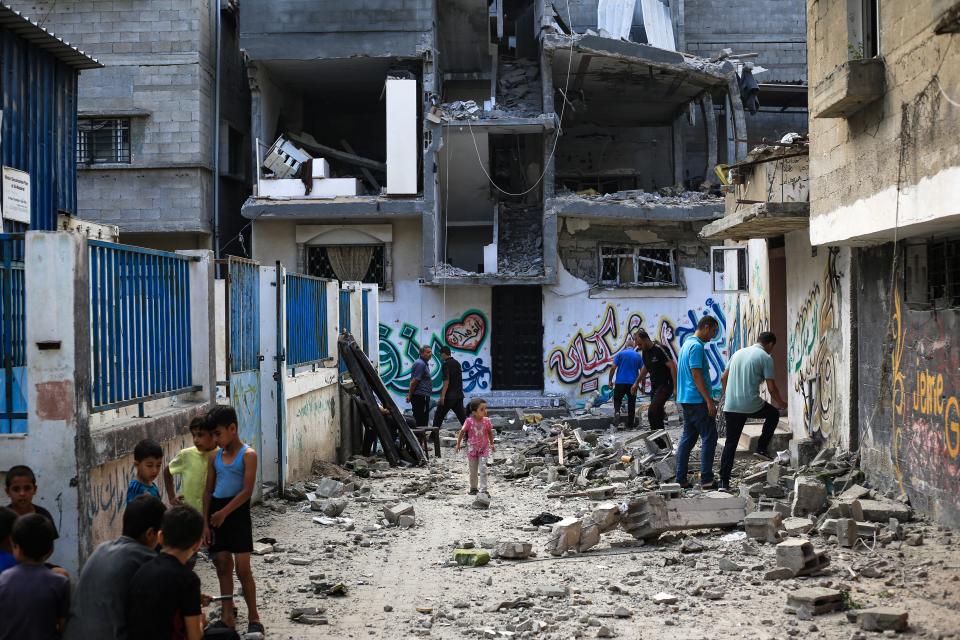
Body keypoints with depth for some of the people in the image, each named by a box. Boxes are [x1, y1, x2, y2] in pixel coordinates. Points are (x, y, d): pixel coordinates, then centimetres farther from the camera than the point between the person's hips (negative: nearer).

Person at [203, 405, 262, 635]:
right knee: (222, 566, 10)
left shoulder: (248, 455, -9)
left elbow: (247, 490, -15)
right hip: (217, 514, 6)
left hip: (237, 514, -6)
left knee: (242, 568, -6)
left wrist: (224, 512, -17)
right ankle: (228, 613, 20)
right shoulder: (215, 457, 9)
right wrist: (205, 523, 7)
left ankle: (253, 617, 3)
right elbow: (208, 491, 11)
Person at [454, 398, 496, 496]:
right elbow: (462, 432, -3)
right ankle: (473, 488, 28)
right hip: (472, 449, 0)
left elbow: (490, 432, 7)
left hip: (483, 448, 0)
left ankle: (483, 489, -10)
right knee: (473, 471, 11)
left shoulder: (486, 421, -9)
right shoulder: (469, 421, -15)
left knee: (483, 469, -12)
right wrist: (458, 445, 1)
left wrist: (492, 444, 12)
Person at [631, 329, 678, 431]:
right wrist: (636, 383, 29)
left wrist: (676, 387, -25)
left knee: (652, 412, -21)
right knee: (657, 415, 6)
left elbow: (673, 366, -20)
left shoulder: (659, 350, -16)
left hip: (665, 385, -8)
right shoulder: (645, 352, 10)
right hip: (655, 387, 8)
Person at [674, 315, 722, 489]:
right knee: (709, 439, -5)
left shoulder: (687, 344, 16)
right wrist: (709, 401, -20)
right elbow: (696, 375, -20)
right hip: (697, 400, -10)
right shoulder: (697, 346, -15)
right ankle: (706, 479, -6)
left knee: (687, 438, 10)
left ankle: (681, 479, 10)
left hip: (685, 400, 10)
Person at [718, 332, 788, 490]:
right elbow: (771, 388, -4)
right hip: (751, 405, -5)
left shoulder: (738, 353, 17)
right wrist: (780, 403, 14)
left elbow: (723, 378, 21)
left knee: (730, 443, 9)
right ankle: (761, 448, 20)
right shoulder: (765, 358, -2)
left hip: (731, 406, 5)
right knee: (773, 414, 25)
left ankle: (724, 481, 3)